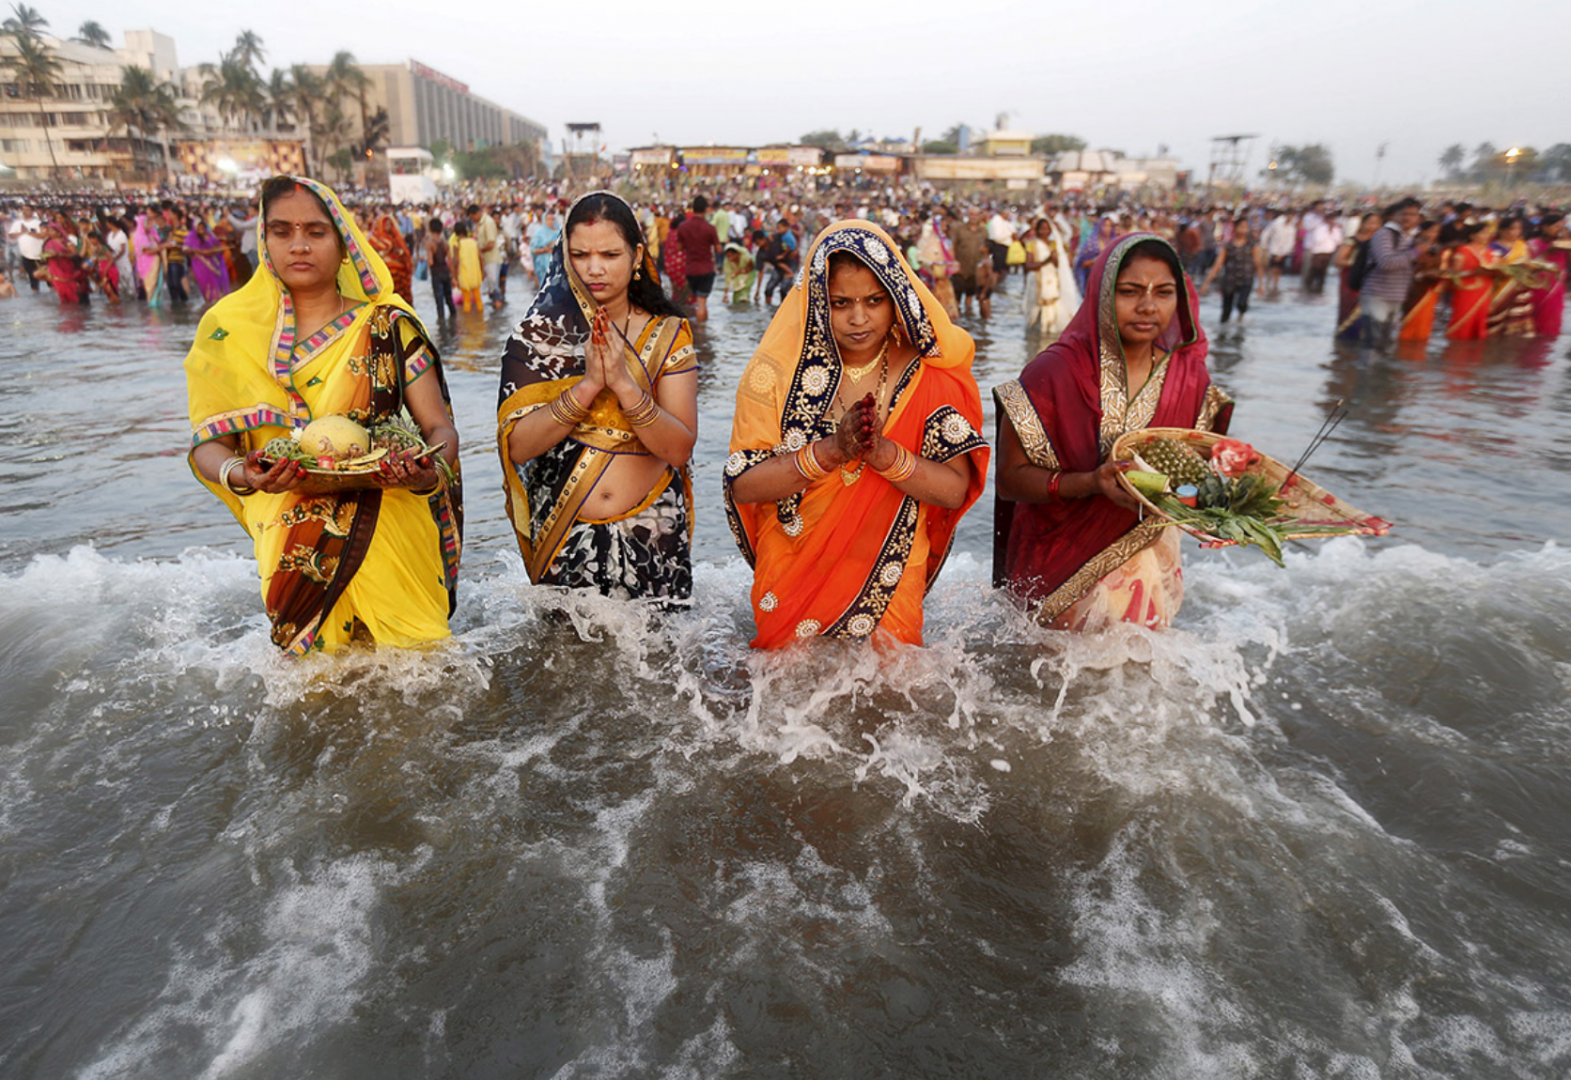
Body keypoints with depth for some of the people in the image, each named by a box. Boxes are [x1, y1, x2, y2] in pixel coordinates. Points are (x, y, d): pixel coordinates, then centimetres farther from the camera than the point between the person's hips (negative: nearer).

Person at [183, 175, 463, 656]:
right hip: (295, 546, 1)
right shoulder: (228, 328, 6)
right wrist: (239, 475, -20)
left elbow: (440, 427, -1)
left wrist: (430, 471, -24)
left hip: (391, 529, -1)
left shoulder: (388, 326, 2)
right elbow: (208, 444, 3)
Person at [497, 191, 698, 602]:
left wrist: (624, 383, -23)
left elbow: (679, 449, -10)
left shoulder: (668, 335, 1)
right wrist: (588, 384, -22)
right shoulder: (542, 331, -1)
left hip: (653, 541, 1)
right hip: (562, 539, 0)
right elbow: (517, 446, -11)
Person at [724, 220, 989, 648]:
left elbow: (955, 490, -11)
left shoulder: (928, 375, -7)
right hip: (791, 577, 0)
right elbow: (742, 484, -14)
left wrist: (884, 453, -27)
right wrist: (832, 450, -26)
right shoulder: (777, 370, -9)